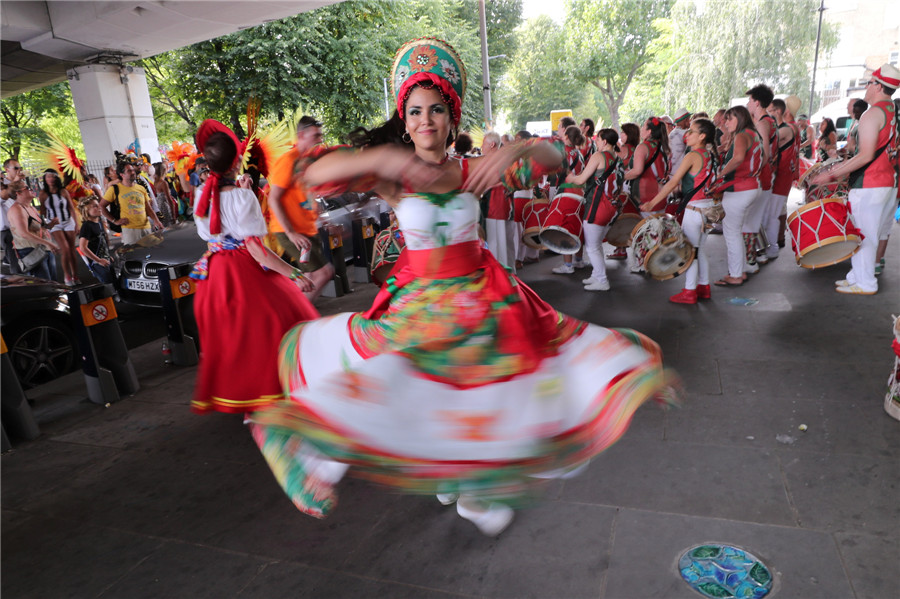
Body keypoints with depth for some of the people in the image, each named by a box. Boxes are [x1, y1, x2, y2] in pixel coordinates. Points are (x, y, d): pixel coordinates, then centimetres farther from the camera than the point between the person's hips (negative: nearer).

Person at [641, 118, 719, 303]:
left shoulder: (692, 156, -15)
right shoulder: (711, 155, 9)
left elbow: (672, 183, -17)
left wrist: (652, 203, -15)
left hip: (694, 208, -8)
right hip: (708, 207, 8)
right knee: (699, 249, 17)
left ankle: (689, 292, 5)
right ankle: (704, 287, 25)